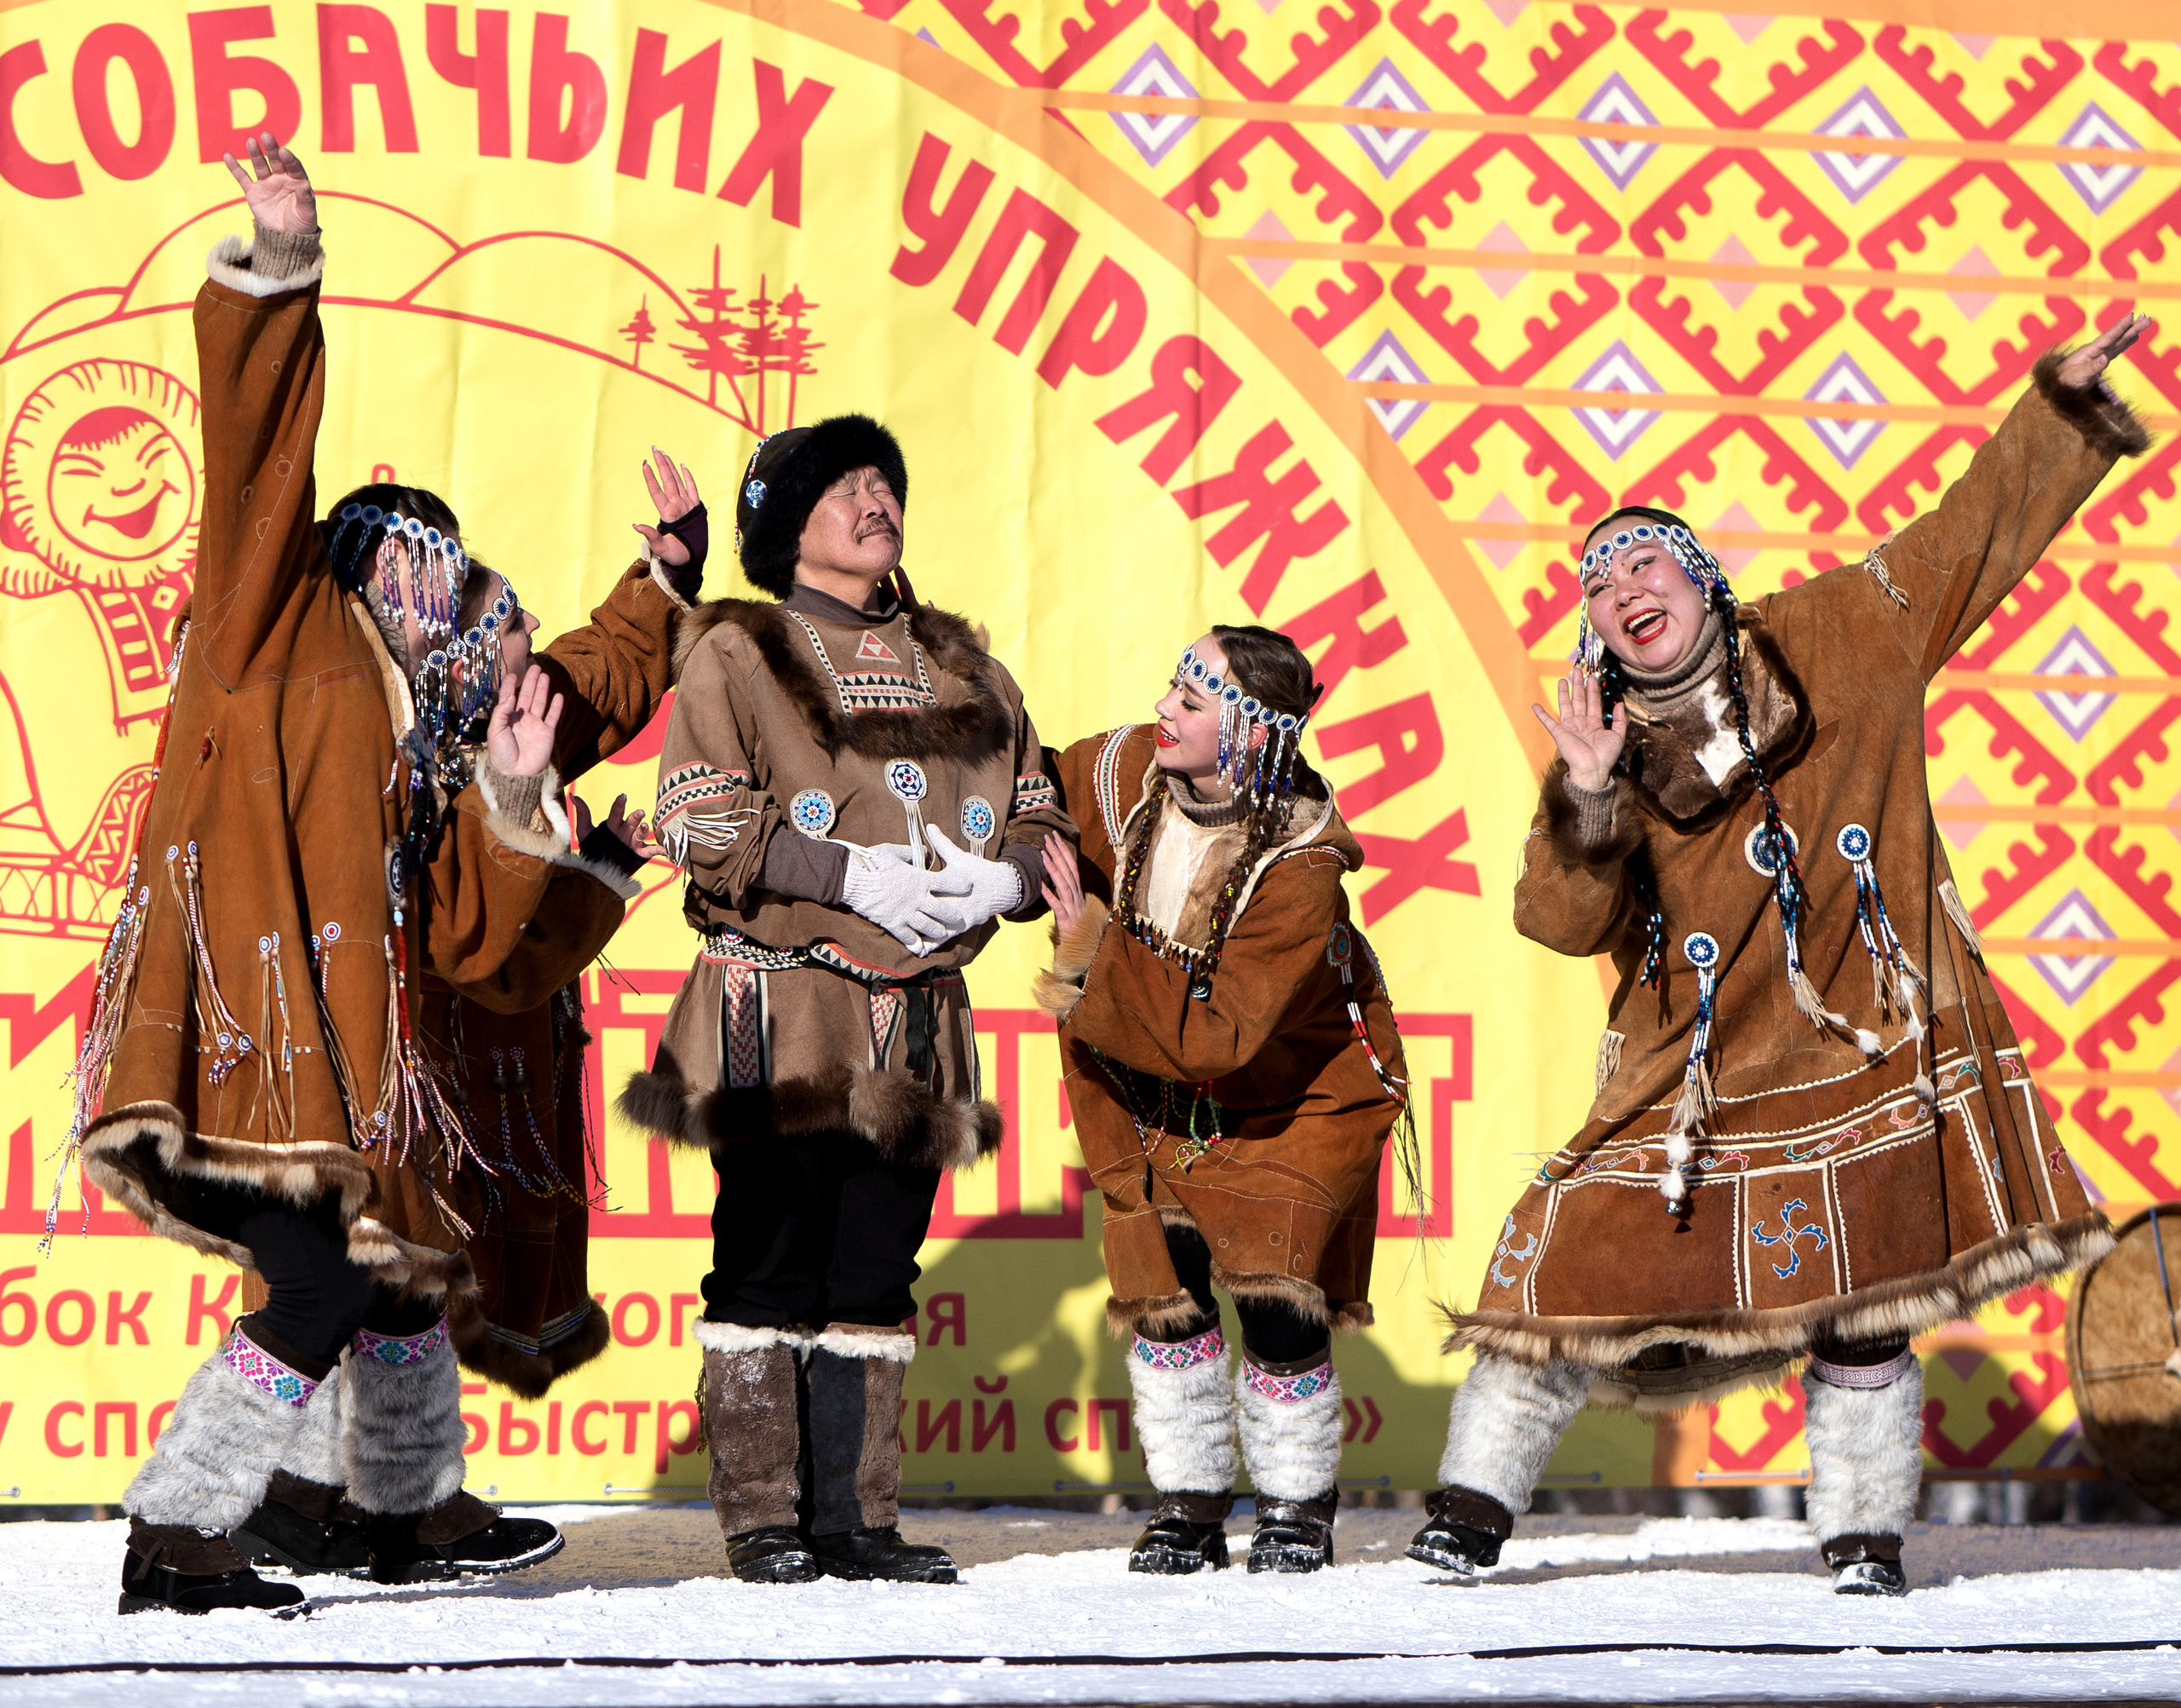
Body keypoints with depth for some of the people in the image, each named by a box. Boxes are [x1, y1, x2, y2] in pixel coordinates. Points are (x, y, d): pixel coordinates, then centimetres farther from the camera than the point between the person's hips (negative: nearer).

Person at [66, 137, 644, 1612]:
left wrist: (509, 806, 4)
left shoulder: (413, 742, 24)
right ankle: (175, 1542, -9)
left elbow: (469, 938, 16)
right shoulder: (287, 632, 7)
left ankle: (416, 1510, 37)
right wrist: (279, 276, -21)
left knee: (404, 1265, 19)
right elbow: (261, 466, -10)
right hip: (242, 1032, -9)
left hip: (332, 1051, 9)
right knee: (321, 1293, -15)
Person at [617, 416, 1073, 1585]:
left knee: (875, 1274, 5)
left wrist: (1005, 877, -5)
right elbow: (697, 823, -9)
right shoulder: (739, 653, 2)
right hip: (782, 1016, -5)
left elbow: (1042, 817, 18)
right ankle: (762, 1522, 0)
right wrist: (852, 876, -17)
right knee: (771, 1266, -6)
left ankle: (855, 1520, 10)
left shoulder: (957, 666, 18)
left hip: (917, 1023, 5)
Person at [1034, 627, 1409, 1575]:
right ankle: (1188, 1500, 10)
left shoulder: (1298, 868, -32)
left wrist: (1092, 948, -33)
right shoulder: (1121, 773, -17)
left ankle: (1297, 1505, 6)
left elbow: (1213, 1038, -35)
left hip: (1297, 1088, -4)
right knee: (1162, 1277, -6)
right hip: (1148, 1086, 5)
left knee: (1274, 1279, -15)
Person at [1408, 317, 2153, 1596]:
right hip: (1693, 1079, 0)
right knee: (1582, 1255, -4)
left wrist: (2065, 402, 5)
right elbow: (1564, 919, -13)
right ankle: (1476, 1503, 10)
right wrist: (1585, 800, -29)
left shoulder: (1840, 644, 1)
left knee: (1861, 1316, 2)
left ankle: (1866, 1534, 18)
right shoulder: (1615, 758, -1)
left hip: (1862, 1048, 0)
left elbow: (1977, 535, 8)